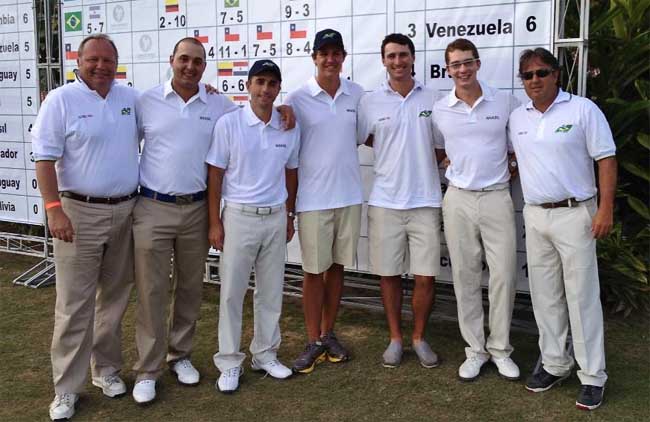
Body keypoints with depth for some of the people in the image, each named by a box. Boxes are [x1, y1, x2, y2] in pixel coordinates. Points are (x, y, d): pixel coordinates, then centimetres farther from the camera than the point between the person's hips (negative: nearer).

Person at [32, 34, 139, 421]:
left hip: (126, 211, 5)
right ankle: (67, 388, 10)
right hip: (80, 212, -5)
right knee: (75, 304, -1)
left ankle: (106, 369, 29)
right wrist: (55, 210, -17)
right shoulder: (61, 100, -5)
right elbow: (45, 159, -9)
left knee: (115, 298, 13)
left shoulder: (131, 98, 9)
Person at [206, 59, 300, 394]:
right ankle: (229, 363, 14)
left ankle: (265, 354, 26)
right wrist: (215, 223, -8)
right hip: (239, 216, -3)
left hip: (275, 217, 3)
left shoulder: (289, 127, 3)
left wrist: (289, 217, 13)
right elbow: (215, 175, -5)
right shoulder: (228, 124, -7)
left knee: (271, 291, 11)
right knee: (232, 292, 3)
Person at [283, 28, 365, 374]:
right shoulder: (297, 99, -5)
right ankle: (314, 342, 15)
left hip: (349, 196, 3)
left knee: (337, 267, 12)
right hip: (313, 198, -3)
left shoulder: (357, 94, 3)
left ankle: (329, 334, 25)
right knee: (314, 271, 4)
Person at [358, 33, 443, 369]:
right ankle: (395, 338, 24)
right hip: (385, 201, 0)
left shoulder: (433, 98, 4)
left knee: (425, 276, 2)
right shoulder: (370, 102, 1)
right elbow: (361, 138, 10)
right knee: (389, 274, 8)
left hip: (425, 201, 0)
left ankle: (419, 337, 22)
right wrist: (393, 152, 4)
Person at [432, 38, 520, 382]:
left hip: (497, 198, -1)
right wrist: (445, 164, 3)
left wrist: (514, 161, 2)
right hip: (458, 199, 1)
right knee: (465, 277, 6)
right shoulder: (439, 109, 4)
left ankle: (500, 348, 17)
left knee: (503, 275, 0)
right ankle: (475, 350, 18)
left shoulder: (506, 102, 0)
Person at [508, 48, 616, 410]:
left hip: (574, 214, -5)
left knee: (582, 297, -2)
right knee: (545, 296, 11)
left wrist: (606, 208, -13)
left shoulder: (583, 110, -6)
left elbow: (606, 159, -7)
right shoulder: (517, 118, 9)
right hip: (535, 216, 5)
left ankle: (593, 376, 8)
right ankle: (555, 365, 25)